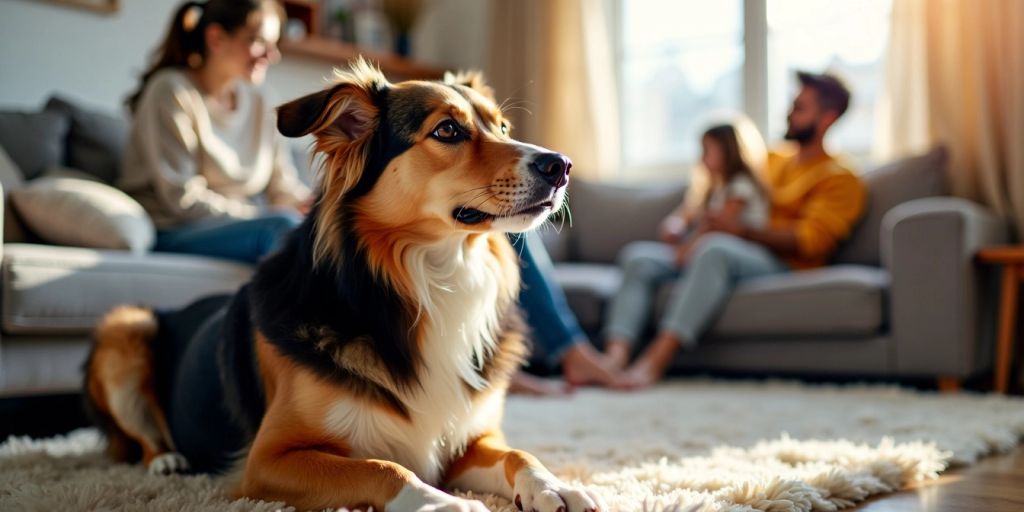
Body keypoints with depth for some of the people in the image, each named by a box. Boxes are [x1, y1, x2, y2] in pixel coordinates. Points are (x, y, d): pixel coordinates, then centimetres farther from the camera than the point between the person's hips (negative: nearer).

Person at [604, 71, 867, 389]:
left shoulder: (839, 179, 6)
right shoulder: (770, 159, 27)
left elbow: (808, 241, -9)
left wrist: (742, 230, -17)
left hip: (781, 266, -7)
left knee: (716, 249, -38)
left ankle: (655, 360, -47)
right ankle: (615, 356, -36)